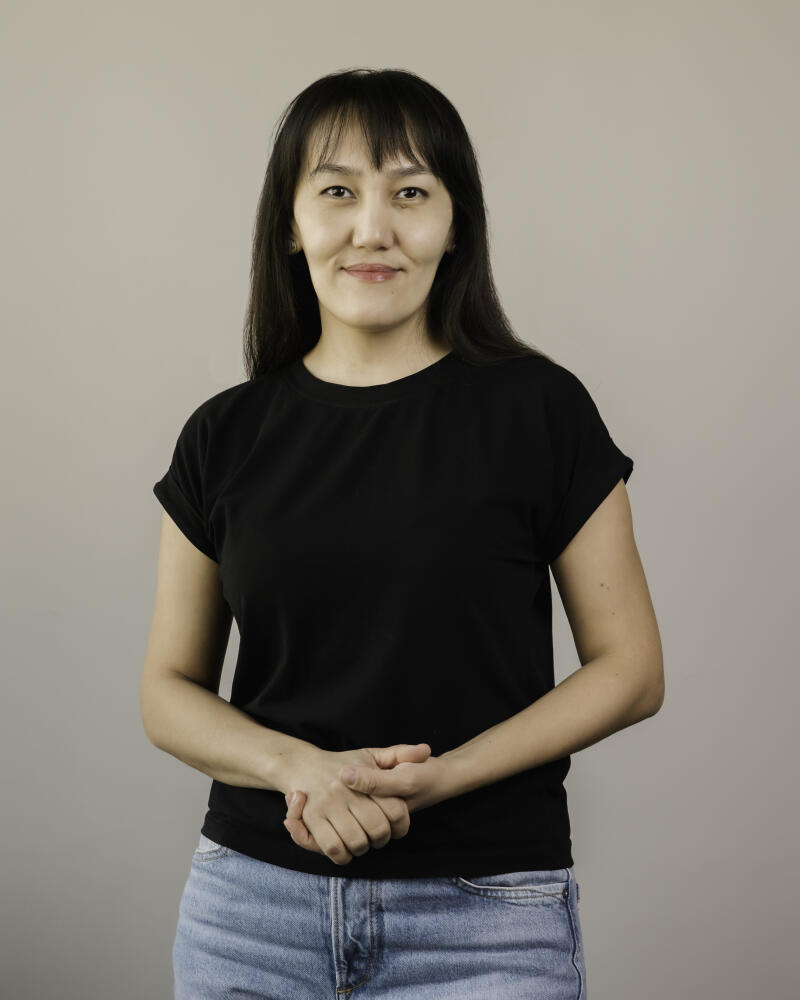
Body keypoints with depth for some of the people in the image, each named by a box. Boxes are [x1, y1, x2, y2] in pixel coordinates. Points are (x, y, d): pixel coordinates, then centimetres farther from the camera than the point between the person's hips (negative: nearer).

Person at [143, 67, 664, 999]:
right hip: (252, 899, 3)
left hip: (485, 912, -2)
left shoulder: (538, 408, -5)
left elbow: (629, 670, -3)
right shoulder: (226, 434, 2)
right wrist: (301, 767, -13)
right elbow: (169, 690, 6)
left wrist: (436, 776, -16)